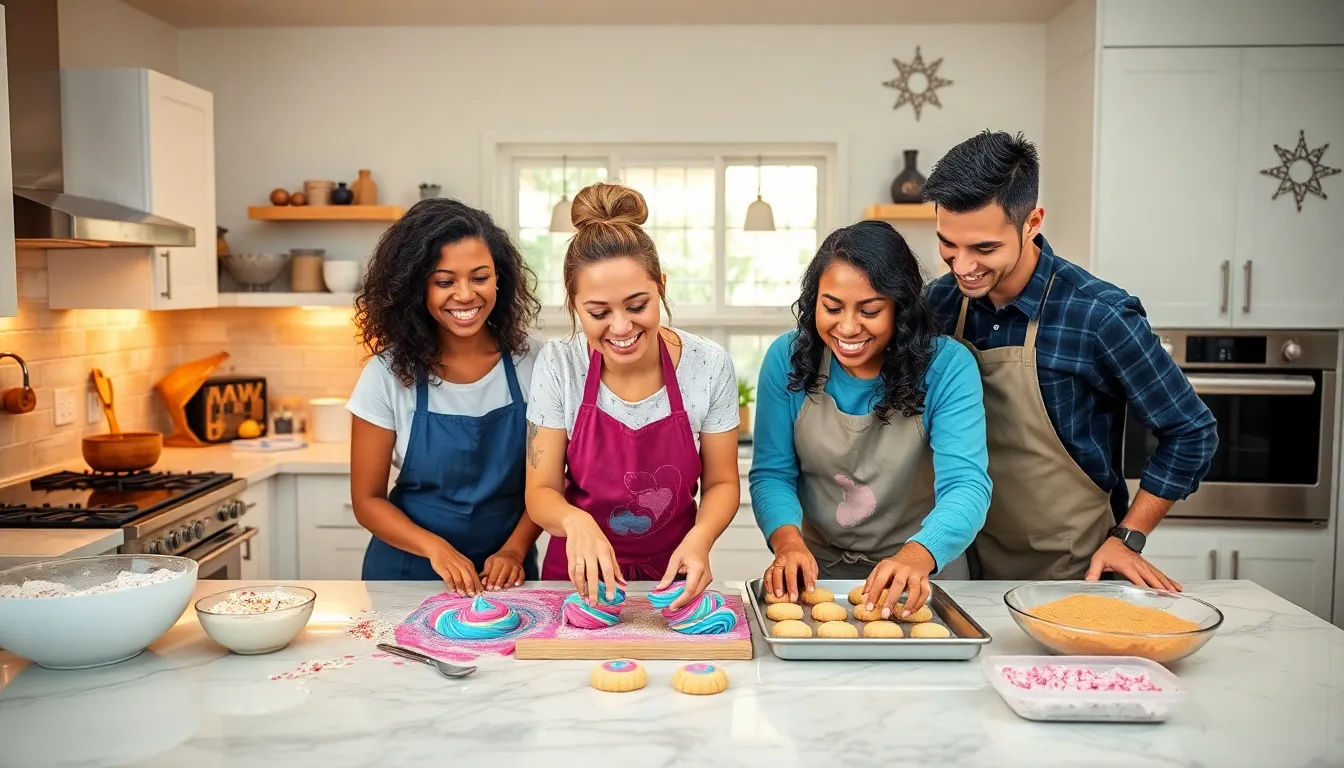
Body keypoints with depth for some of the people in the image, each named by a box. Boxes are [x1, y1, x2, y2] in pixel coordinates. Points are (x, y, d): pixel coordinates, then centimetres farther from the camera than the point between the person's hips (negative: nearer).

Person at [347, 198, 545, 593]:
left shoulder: (531, 361, -6)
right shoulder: (389, 373, -8)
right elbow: (367, 499, -3)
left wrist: (514, 550, -13)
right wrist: (435, 547, -18)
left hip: (504, 574, 0)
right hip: (408, 571, 0)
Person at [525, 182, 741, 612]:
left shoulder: (709, 366, -12)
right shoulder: (558, 365, -11)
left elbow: (721, 483, -1)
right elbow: (541, 491, -6)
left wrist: (700, 537, -22)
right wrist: (574, 520, -28)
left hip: (672, 578, 0)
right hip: (582, 577, 0)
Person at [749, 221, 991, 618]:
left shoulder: (947, 367, -12)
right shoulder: (787, 359, -6)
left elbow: (966, 483, -21)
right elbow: (772, 473, -3)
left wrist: (917, 555, -40)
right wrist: (788, 541, -22)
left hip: (924, 575, -1)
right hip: (817, 571, 1)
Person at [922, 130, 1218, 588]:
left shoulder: (1098, 316, -21)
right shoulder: (941, 302, -7)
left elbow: (1191, 432, -9)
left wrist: (1127, 539, -9)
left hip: (1075, 572, -4)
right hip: (971, 561, 4)